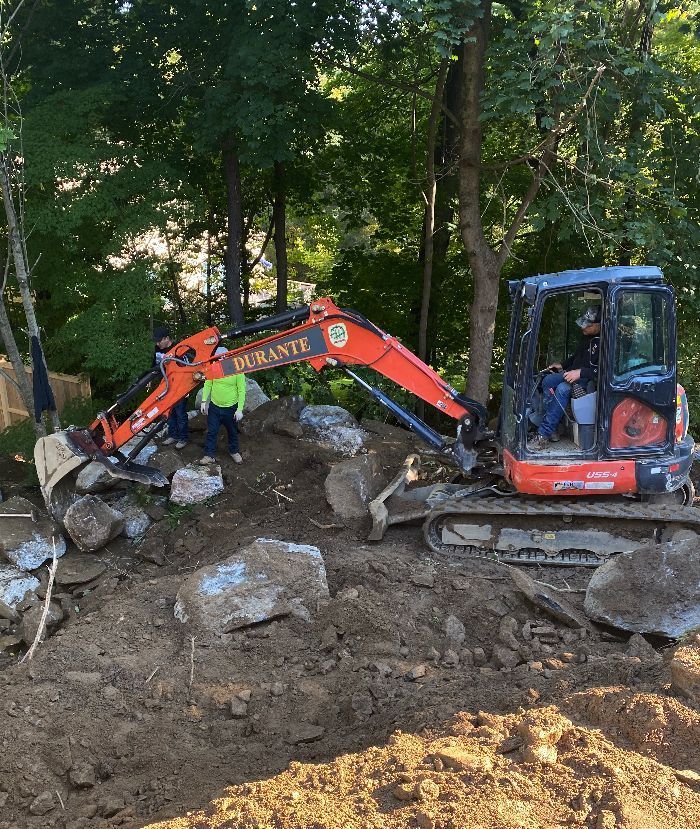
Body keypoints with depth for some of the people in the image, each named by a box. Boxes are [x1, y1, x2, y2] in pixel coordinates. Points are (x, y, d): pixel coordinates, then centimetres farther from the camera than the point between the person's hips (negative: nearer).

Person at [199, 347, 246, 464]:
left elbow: (241, 391, -13)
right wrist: (204, 401, -2)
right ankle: (210, 455, 15)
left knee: (232, 432, 17)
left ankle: (234, 451, 37)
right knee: (211, 432, 5)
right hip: (214, 406, 2)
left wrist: (239, 409, -15)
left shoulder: (237, 371, -16)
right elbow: (207, 385, 3)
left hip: (231, 408, -2)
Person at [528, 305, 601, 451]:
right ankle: (552, 430, -16)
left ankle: (544, 435, -29)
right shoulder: (587, 337, 13)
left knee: (562, 389, -32)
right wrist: (563, 365, 19)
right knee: (548, 380, -14)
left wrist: (580, 372, -29)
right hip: (574, 373, 9)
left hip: (589, 380, -9)